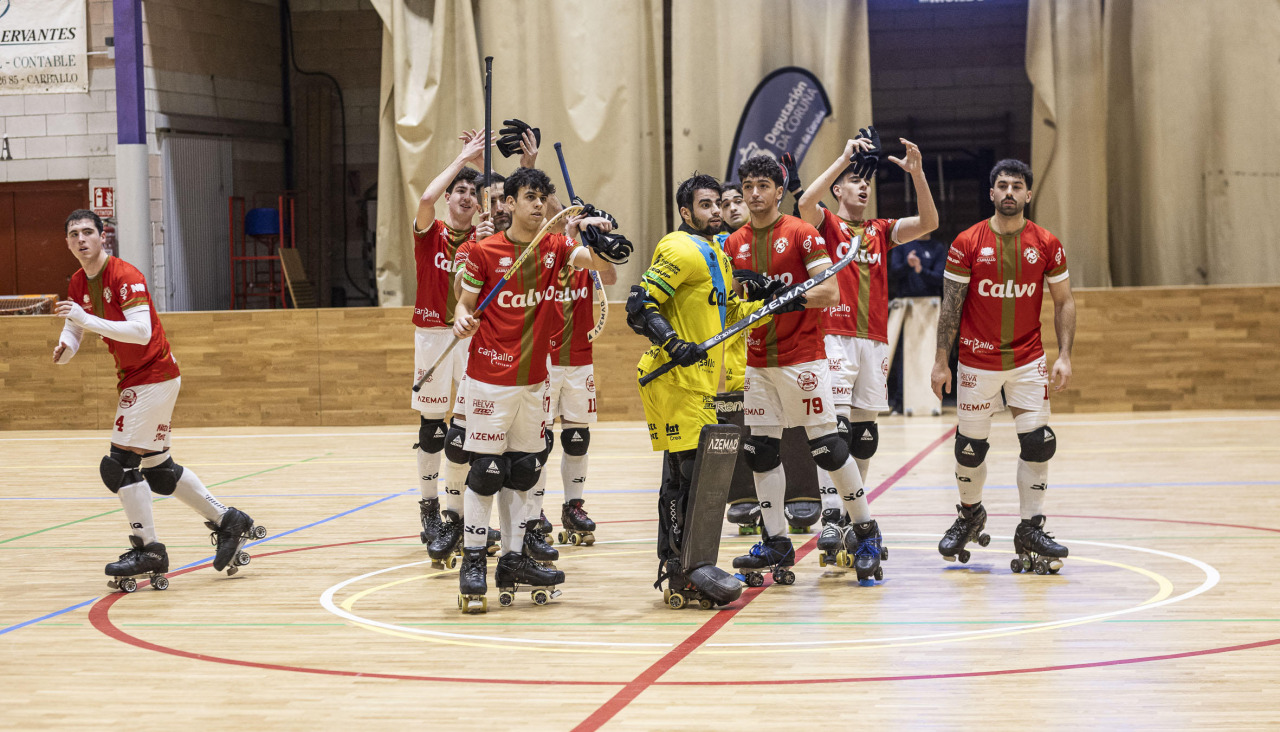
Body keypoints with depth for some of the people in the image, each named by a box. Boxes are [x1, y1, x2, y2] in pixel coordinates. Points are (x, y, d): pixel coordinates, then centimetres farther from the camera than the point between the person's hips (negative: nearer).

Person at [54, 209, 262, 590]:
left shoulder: (124, 276, -19)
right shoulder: (79, 283, 7)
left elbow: (141, 331, -30)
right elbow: (73, 330, 11)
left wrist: (87, 319, -34)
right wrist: (64, 348, -13)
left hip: (153, 376, -9)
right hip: (136, 377, 9)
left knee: (120, 463, -12)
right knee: (157, 468, 14)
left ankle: (148, 551, -5)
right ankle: (228, 521, 23)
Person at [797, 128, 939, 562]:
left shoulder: (881, 232, 17)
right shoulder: (826, 224, 5)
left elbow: (928, 223, 3)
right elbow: (806, 201, -17)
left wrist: (916, 173, -10)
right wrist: (845, 157, -19)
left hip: (874, 342, 5)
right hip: (835, 337, -5)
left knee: (864, 433, 8)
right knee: (835, 427, -15)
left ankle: (853, 518, 17)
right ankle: (830, 518, -19)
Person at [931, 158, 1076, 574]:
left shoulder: (1046, 244, -2)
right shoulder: (967, 243, -6)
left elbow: (1064, 302, 3)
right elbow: (950, 305, -3)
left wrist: (1065, 356, -6)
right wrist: (941, 361, -6)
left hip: (1028, 360, 1)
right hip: (977, 360, -1)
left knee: (1038, 443, -6)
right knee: (970, 445, 7)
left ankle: (1030, 529, 4)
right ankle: (970, 514, 33)